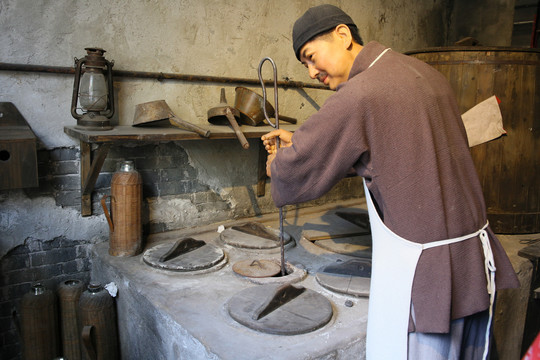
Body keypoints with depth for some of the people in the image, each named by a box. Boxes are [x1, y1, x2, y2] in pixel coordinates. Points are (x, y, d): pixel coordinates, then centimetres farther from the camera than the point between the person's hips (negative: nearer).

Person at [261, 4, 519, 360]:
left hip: (421, 270, -9)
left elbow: (295, 173, -13)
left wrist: (276, 164, 11)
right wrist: (298, 141, 20)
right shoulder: (424, 72, 8)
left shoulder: (359, 95, -19)